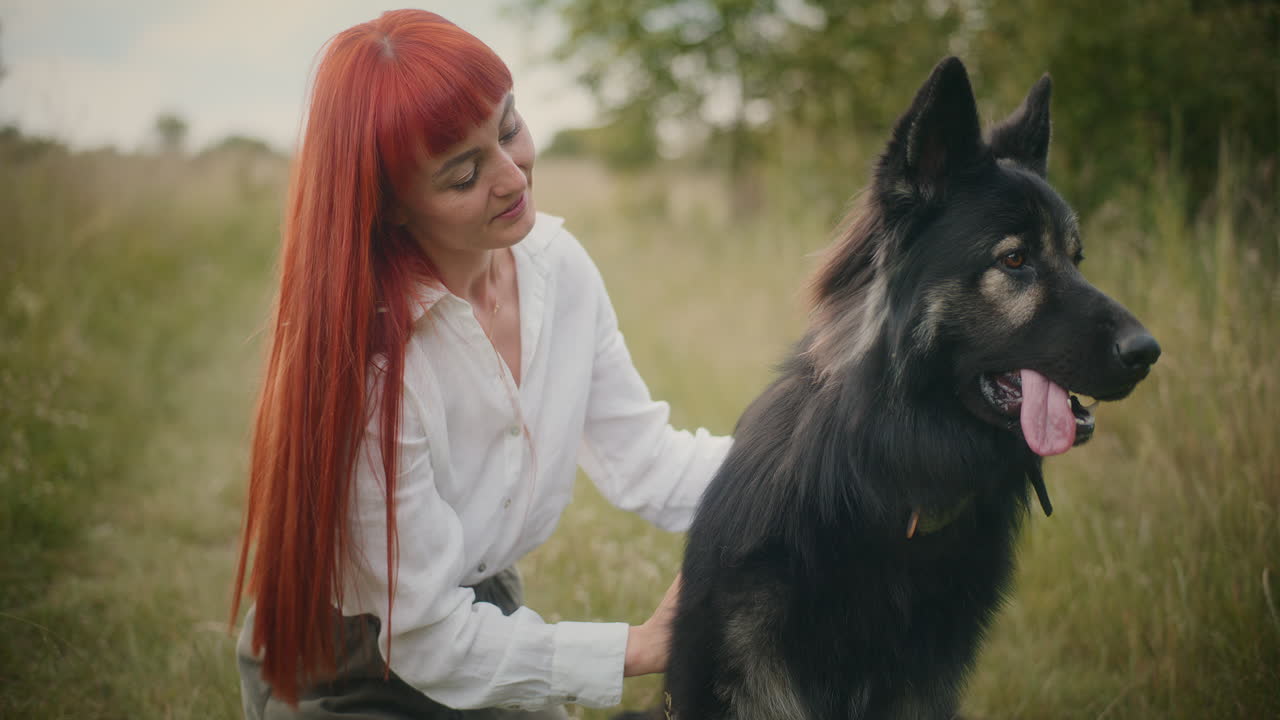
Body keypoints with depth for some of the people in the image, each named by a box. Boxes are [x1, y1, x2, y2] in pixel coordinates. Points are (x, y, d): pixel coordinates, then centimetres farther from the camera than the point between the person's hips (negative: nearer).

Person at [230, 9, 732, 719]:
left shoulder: (557, 265, -11)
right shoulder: (366, 352, -32)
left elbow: (643, 457, -9)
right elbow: (429, 636, -25)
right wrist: (643, 648, -26)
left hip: (490, 614, 6)